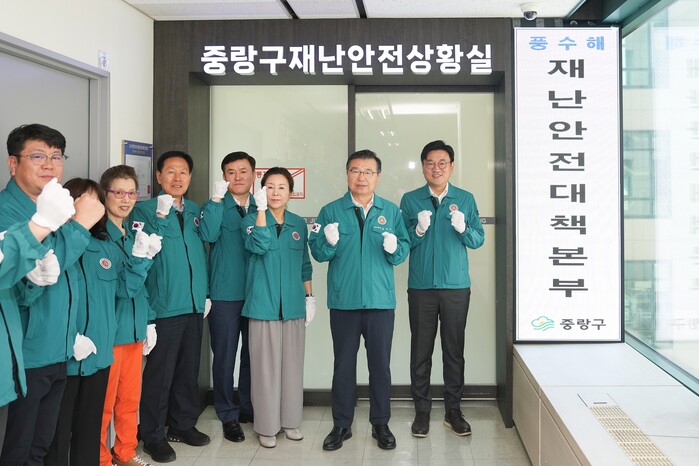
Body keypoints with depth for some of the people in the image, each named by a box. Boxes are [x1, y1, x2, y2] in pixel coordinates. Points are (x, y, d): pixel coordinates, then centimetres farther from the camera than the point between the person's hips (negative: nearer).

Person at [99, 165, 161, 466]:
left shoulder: (133, 232, 12)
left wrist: (148, 322, 17)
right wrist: (141, 257, -27)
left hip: (134, 327, 7)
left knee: (130, 397, 16)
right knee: (104, 401, 3)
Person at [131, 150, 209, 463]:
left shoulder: (195, 211, 13)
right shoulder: (145, 210, -4)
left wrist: (205, 292, 14)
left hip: (194, 305, 6)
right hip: (164, 306, -6)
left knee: (189, 370, 14)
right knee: (160, 372, 1)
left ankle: (183, 425, 29)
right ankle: (153, 435, 14)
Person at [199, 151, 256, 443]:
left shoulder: (261, 208, 11)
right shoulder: (216, 207, 2)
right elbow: (208, 235, -18)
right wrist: (217, 198, -20)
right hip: (225, 294, -3)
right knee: (225, 355, 3)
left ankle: (249, 407, 28)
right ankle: (228, 415, 16)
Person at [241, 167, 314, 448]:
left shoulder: (299, 224, 10)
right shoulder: (252, 220, -1)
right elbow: (259, 246, -21)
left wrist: (310, 296, 11)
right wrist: (261, 209, -21)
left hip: (293, 305, 3)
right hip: (263, 304, -3)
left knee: (292, 364, 10)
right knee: (266, 365, 1)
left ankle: (290, 421, 23)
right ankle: (267, 426, 12)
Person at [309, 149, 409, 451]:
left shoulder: (391, 211, 5)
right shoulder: (331, 211, 3)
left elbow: (403, 251, 3)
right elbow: (318, 253, -1)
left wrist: (394, 248, -19)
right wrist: (328, 242, -21)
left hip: (381, 300, 1)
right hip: (343, 301, 0)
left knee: (380, 364, 8)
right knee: (343, 364, 9)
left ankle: (381, 424, 23)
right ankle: (341, 425, 22)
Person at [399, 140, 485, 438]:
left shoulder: (465, 199, 6)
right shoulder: (410, 200, 5)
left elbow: (478, 240, 3)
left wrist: (463, 228, -17)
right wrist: (419, 230, -17)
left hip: (456, 286, 1)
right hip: (421, 287, 0)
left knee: (454, 349, 6)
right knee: (421, 349, 4)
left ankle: (453, 410, 18)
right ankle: (422, 410, 15)